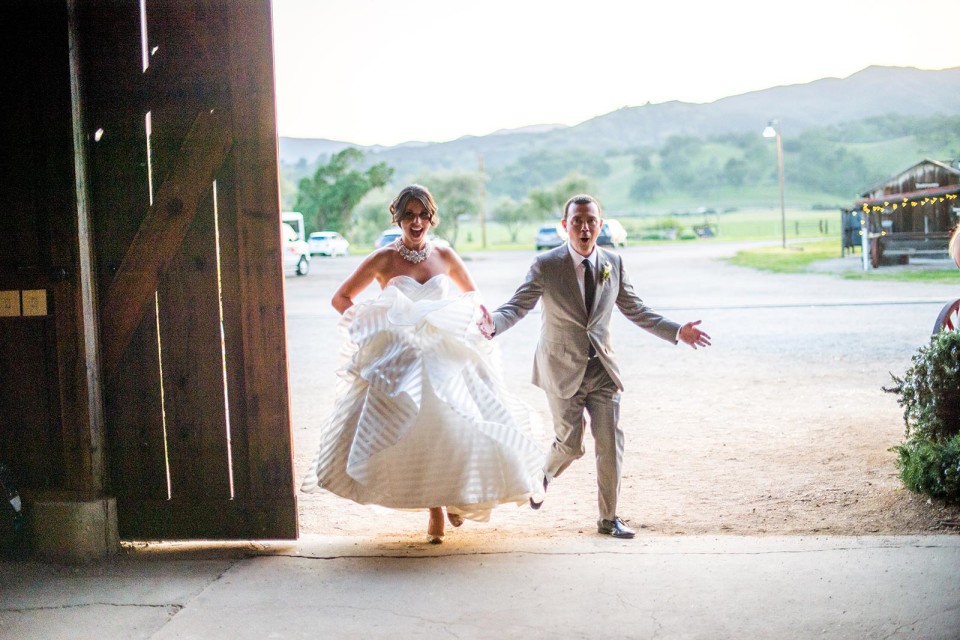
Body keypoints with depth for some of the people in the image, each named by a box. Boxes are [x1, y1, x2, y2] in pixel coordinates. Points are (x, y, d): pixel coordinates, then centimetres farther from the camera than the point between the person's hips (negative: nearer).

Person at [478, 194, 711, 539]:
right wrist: (493, 324, -34)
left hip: (602, 367, 3)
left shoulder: (614, 263, 0)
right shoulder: (546, 265, -10)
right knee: (570, 444, 0)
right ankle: (544, 475, 37)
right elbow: (517, 306, -12)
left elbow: (635, 310, 9)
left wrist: (676, 331, 1)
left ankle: (608, 518, 15)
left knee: (610, 443, 0)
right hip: (563, 368, -3)